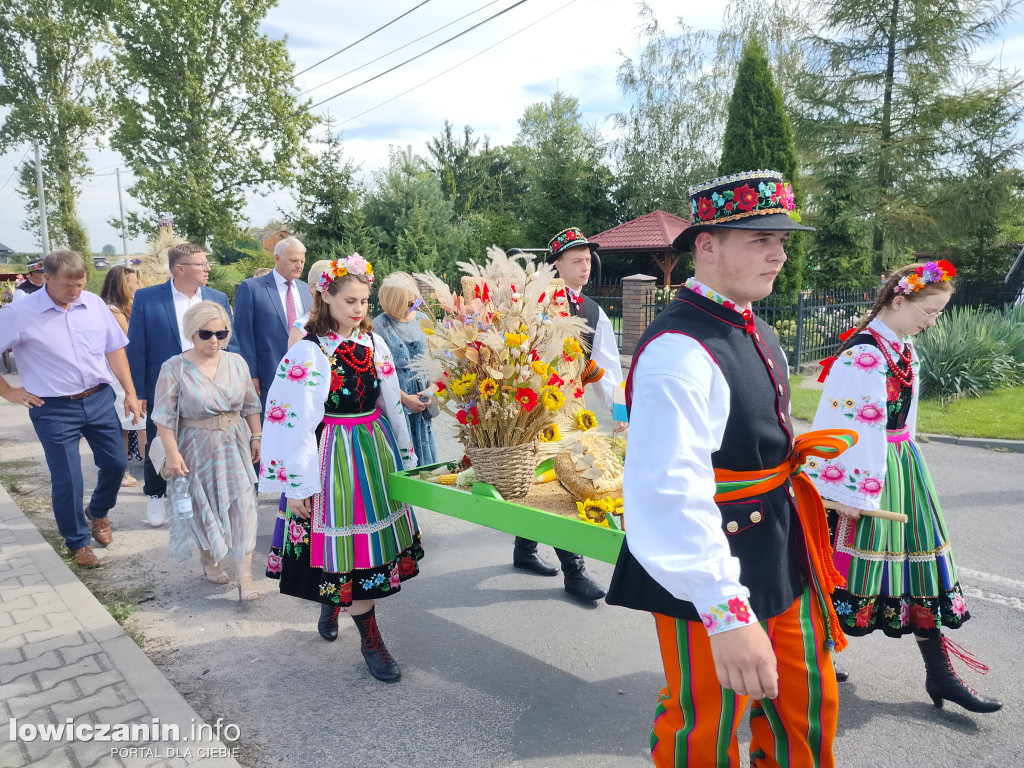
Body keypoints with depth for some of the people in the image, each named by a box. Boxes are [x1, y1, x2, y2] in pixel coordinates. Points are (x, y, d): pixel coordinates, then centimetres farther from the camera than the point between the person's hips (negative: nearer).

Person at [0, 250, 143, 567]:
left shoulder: (94, 303, -3)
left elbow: (114, 349, 5)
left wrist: (130, 393, 4)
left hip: (99, 399, 4)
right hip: (54, 409, -3)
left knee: (116, 462, 12)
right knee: (67, 479, 5)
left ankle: (98, 513, 41)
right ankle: (77, 542, 26)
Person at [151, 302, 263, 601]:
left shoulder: (236, 362, -1)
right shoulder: (175, 368, -11)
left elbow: (250, 405, 8)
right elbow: (165, 417, -10)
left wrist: (256, 437, 4)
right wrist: (173, 454, -14)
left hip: (235, 446, 2)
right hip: (197, 449, -2)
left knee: (241, 506, -5)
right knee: (204, 508, 11)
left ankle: (245, 575, -1)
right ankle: (209, 559, 37)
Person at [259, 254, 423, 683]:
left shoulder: (374, 343, 4)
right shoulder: (309, 352, -12)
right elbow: (295, 421, -13)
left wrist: (403, 452, 14)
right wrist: (298, 485, -13)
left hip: (376, 450, 6)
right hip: (337, 456, -6)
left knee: (375, 534, 14)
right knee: (350, 545, 0)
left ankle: (331, 606, 39)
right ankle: (370, 640, 13)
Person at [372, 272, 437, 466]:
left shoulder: (422, 320, 6)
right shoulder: (379, 326, -10)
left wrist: (431, 389, -3)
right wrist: (405, 398, -11)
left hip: (422, 402, 5)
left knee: (424, 455, 11)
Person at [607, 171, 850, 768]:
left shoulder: (755, 331, 8)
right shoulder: (679, 350, -25)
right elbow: (671, 492, -34)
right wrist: (726, 613, -36)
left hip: (783, 557, 9)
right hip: (716, 576, -9)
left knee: (808, 703, 25)